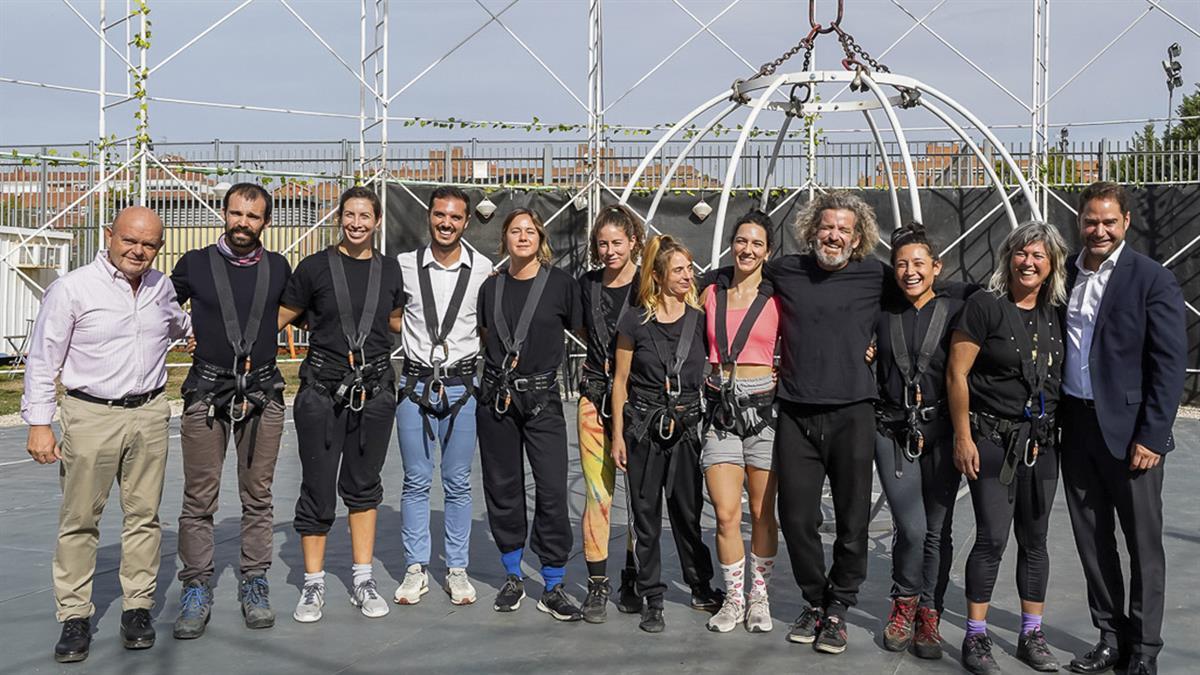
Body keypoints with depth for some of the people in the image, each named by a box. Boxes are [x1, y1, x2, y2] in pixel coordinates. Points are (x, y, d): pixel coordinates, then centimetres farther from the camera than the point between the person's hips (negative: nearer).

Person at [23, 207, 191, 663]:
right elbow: (42, 361, -4)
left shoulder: (162, 288, 9)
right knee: (80, 519, 0)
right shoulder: (71, 289, -5)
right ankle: (75, 616, 10)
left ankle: (137, 607, 16)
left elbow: (181, 326, 34)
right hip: (91, 415, -4)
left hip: (149, 414, 4)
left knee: (143, 515, 7)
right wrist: (39, 423, -8)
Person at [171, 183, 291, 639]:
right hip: (206, 391, -1)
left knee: (257, 495, 6)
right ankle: (195, 590, 9)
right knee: (199, 498, -1)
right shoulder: (195, 264, 4)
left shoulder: (277, 268, 9)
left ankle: (254, 585, 16)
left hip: (262, 391, 1)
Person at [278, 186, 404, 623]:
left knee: (364, 484, 12)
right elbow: (280, 317, 2)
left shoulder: (389, 269, 8)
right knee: (318, 488, 3)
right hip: (322, 390, -3)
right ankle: (313, 584, 17)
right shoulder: (315, 267, -2)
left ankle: (363, 581, 23)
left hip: (374, 391, 3)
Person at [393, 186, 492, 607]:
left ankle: (457, 569, 17)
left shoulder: (484, 269, 0)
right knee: (416, 481, 6)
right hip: (415, 384, 0)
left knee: (458, 483, 7)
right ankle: (416, 569, 16)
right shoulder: (404, 265, 0)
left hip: (461, 386, 0)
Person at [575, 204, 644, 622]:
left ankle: (633, 581, 18)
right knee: (598, 495, -2)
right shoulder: (587, 284, 8)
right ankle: (597, 585, 7)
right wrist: (601, 360, 10)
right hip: (596, 397, 2)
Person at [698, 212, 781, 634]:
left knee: (762, 513, 5)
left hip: (763, 406, -2)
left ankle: (759, 597, 21)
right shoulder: (711, 295, 9)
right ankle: (734, 597, 14)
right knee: (726, 514, -3)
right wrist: (705, 380, 8)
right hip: (720, 408, 2)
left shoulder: (777, 298, 1)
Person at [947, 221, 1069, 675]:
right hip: (993, 439, -5)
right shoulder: (986, 306, -7)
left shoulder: (1054, 316, 8)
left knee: (1034, 540, 11)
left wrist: (1059, 433, 9)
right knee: (992, 538, -6)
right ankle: (975, 638, 6)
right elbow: (957, 373, -10)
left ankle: (1032, 636, 22)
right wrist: (963, 437, -13)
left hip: (1041, 444, 5)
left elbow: (1060, 378, 18)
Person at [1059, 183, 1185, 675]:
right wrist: (1052, 419, 4)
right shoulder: (1065, 276, 7)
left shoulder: (1152, 280, -7)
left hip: (1128, 431, -5)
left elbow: (1170, 364, -10)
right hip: (1075, 427, 5)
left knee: (1143, 543, 6)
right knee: (1092, 539, 12)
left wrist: (1151, 436, -15)